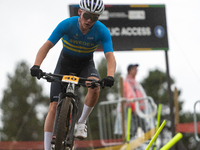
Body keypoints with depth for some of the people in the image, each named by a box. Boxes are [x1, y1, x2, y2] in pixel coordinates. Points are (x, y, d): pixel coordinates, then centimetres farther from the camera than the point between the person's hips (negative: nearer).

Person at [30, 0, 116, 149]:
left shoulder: (102, 31, -24)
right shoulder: (67, 25, -26)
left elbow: (110, 57, -31)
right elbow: (46, 46, -29)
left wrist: (110, 76, -52)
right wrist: (36, 66, -46)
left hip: (86, 65, 0)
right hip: (65, 64, 0)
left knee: (95, 86, -33)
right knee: (54, 106, -12)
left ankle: (82, 122, -10)